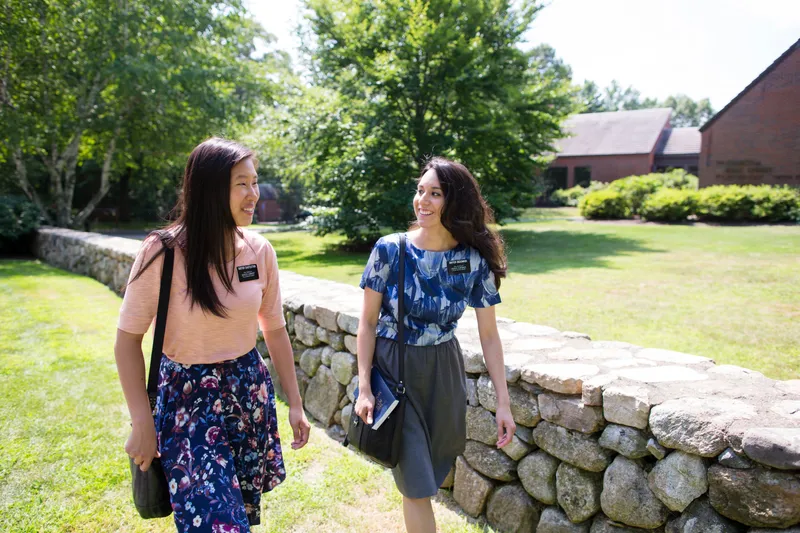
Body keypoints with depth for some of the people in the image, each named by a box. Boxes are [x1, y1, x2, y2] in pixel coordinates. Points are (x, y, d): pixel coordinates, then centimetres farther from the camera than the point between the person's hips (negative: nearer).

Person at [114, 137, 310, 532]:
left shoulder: (260, 251, -5)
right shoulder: (163, 252, -17)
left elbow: (275, 330, 4)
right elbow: (128, 338, -8)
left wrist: (295, 403, 7)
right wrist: (142, 424, -8)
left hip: (250, 391, 4)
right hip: (187, 396, -4)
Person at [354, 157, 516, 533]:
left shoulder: (474, 261, -9)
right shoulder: (389, 250, -13)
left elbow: (489, 335, -3)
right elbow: (368, 322, -5)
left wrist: (503, 402, -4)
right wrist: (364, 387, -10)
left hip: (444, 372, 2)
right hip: (395, 371, -2)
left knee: (432, 471, 18)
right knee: (417, 483, 3)